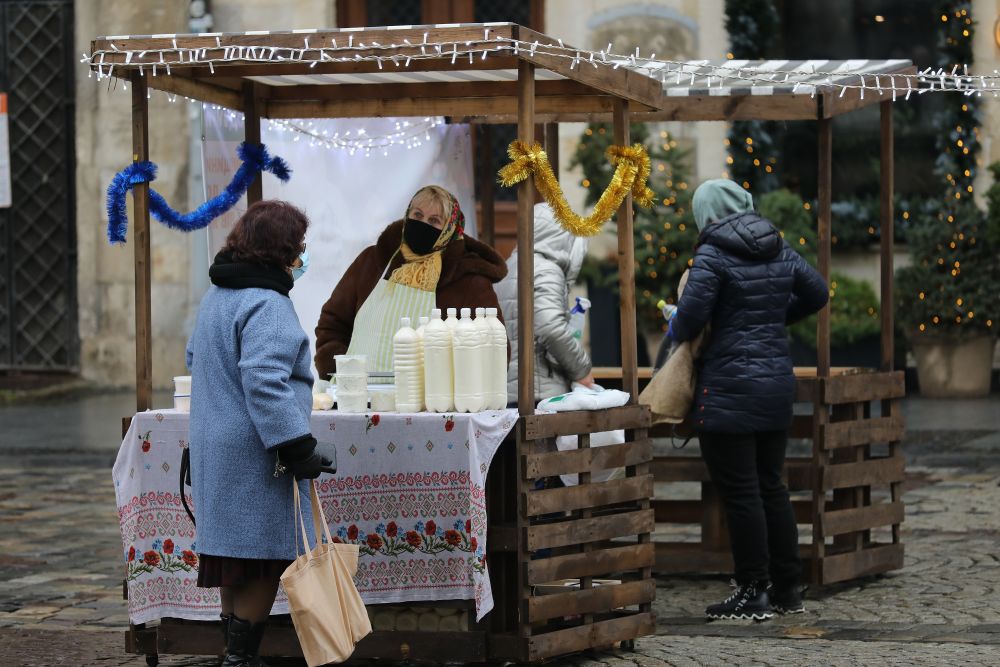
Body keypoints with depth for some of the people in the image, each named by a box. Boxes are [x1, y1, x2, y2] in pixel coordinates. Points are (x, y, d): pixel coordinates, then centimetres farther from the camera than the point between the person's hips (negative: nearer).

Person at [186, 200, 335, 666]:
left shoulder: (216, 297, 15)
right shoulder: (267, 304, -17)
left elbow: (195, 357, 31)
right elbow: (265, 382, -26)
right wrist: (298, 449, -25)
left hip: (215, 449, 10)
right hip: (252, 454, -10)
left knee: (235, 565, 15)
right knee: (261, 560, -4)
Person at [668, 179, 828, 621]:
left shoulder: (713, 255, -12)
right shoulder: (780, 251, 9)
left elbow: (692, 315, -19)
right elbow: (817, 294, 19)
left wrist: (677, 330, 3)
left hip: (729, 389, -7)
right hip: (776, 384, 7)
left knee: (740, 492, -2)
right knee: (771, 487, 15)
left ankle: (753, 593, 0)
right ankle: (787, 590, 18)